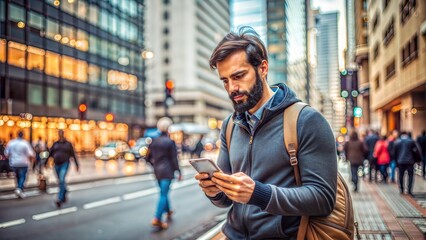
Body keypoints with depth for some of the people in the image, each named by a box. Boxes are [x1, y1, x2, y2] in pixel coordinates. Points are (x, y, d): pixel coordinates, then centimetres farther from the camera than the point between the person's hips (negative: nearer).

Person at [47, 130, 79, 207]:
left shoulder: (68, 144, 0)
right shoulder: (55, 144, 8)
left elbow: (73, 155, 2)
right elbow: (50, 153, 11)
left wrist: (77, 165, 2)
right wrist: (45, 163, 8)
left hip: (65, 164, -4)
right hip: (57, 165, 4)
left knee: (62, 180, -19)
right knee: (61, 181, 13)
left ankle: (60, 199, -21)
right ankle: (64, 196, 31)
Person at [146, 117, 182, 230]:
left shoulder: (153, 141, 3)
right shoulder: (170, 142, -12)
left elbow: (148, 157, 7)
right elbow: (174, 159, -11)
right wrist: (179, 172, -3)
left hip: (157, 171, 6)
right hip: (167, 171, -6)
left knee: (164, 192, 22)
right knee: (163, 194, -4)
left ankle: (168, 211, 39)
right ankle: (157, 219, -10)